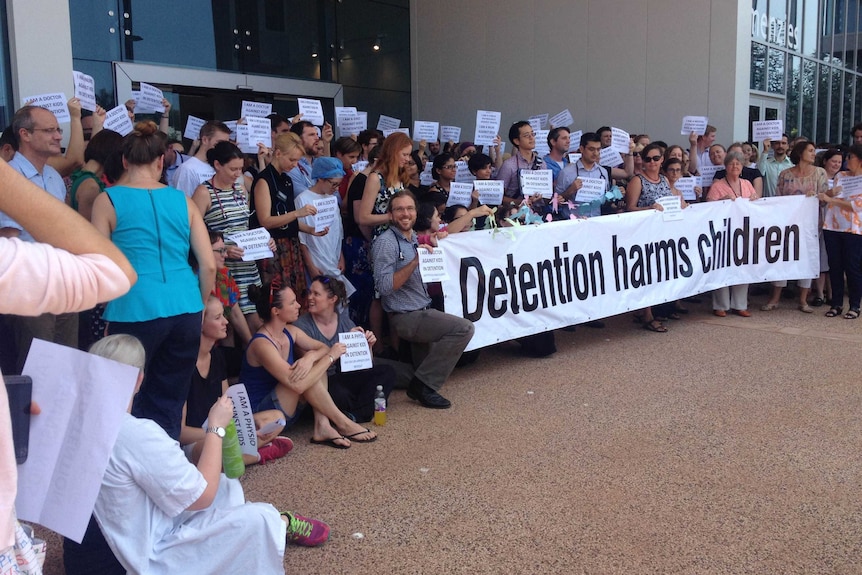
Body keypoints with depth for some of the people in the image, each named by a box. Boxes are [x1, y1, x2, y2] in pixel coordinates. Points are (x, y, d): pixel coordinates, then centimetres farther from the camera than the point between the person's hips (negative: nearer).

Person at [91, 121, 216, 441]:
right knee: (170, 403, 13)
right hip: (186, 310, 3)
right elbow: (209, 265, 6)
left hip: (136, 311, -3)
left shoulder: (108, 201, 0)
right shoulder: (182, 201, 8)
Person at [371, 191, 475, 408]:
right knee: (464, 328, -20)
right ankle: (423, 384, -12)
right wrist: (415, 261, -28)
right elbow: (384, 286, -22)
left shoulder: (414, 238, 13)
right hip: (405, 317, -9)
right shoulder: (385, 242, -13)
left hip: (422, 312, 9)